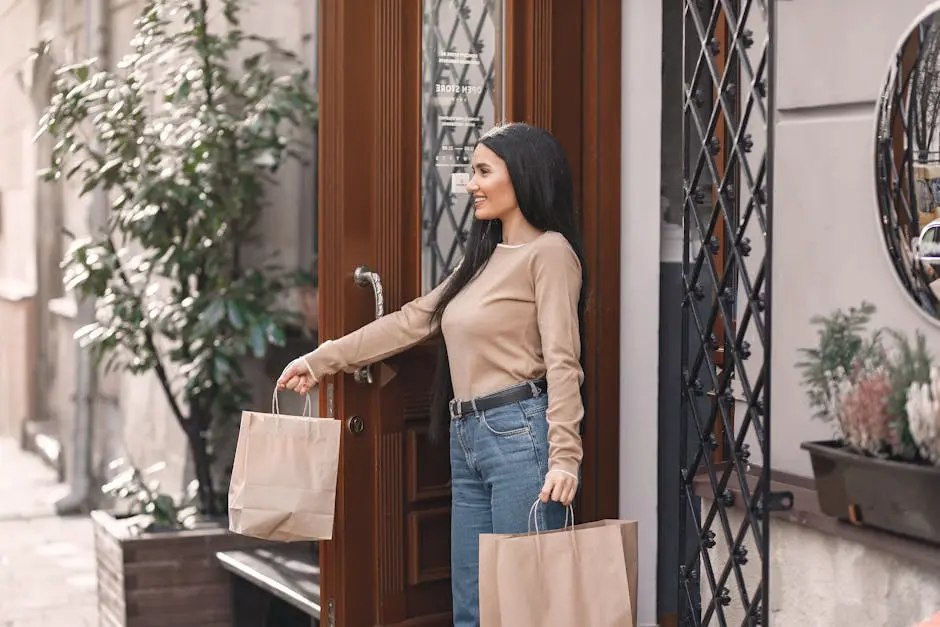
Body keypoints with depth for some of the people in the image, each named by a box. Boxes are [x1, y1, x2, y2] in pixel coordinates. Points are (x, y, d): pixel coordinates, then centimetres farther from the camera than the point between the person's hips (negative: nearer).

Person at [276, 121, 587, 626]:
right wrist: (321, 360, 23)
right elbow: (413, 321, 24)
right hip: (470, 439, 9)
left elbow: (562, 361, -13)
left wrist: (564, 456, -21)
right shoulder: (484, 257, 22)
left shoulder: (549, 252, -4)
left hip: (521, 433, -9)